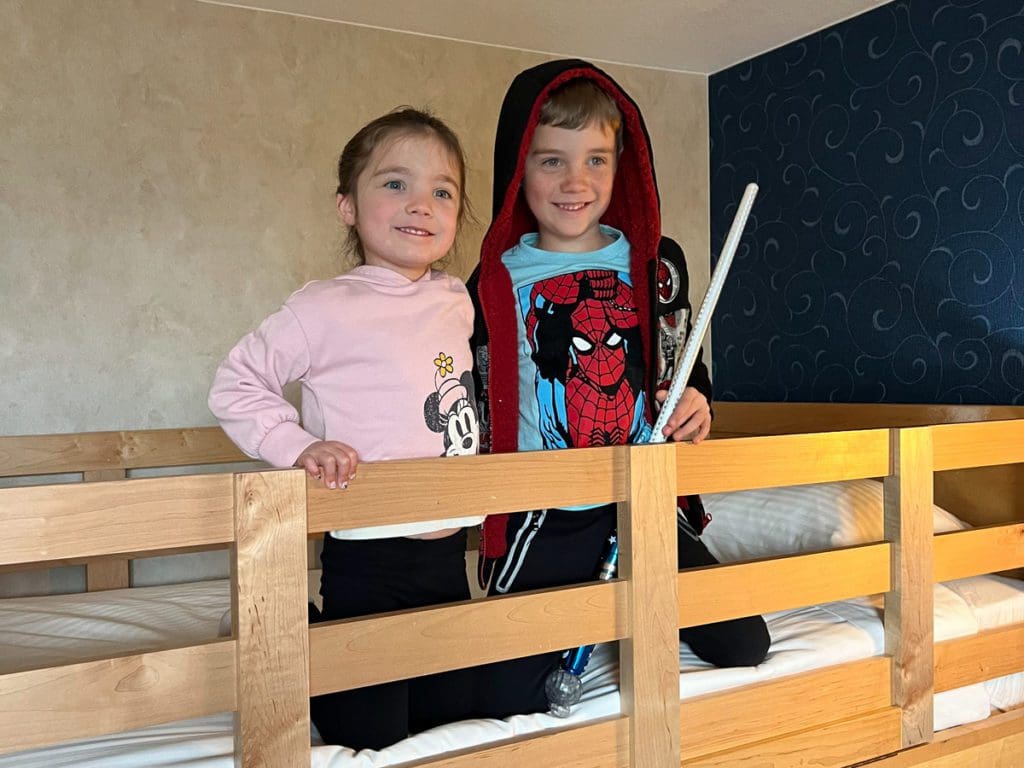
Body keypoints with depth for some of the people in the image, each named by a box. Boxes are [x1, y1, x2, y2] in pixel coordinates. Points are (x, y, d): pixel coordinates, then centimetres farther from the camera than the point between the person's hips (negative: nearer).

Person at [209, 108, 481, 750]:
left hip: (450, 552, 7)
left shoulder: (457, 300, 6)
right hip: (368, 559, -6)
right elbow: (236, 386, -8)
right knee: (370, 738, 5)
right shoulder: (328, 308, -13)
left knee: (453, 715, 20)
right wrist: (300, 445, -21)